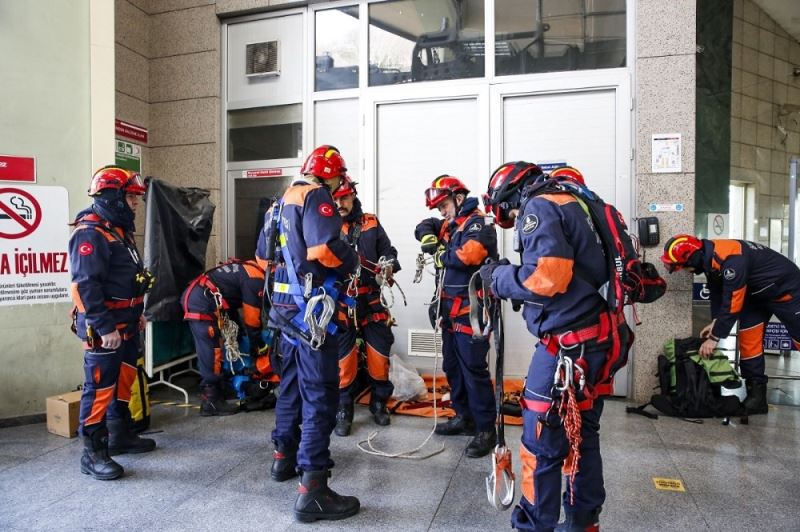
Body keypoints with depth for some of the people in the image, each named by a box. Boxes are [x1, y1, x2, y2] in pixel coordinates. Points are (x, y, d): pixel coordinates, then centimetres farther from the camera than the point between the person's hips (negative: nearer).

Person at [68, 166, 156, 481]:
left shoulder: (119, 230, 15)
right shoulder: (90, 233, -17)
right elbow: (87, 285, -24)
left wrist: (137, 313, 21)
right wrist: (104, 327, -25)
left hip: (125, 324, 10)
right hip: (103, 328, -10)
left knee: (124, 381, 18)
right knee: (99, 388, -3)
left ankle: (120, 436, 33)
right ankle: (93, 454, 8)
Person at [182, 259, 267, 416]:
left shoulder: (247, 268, 18)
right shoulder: (256, 279, -11)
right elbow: (251, 316, -7)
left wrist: (237, 327, 34)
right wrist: (258, 345, 6)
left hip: (192, 296, 10)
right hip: (202, 304, -10)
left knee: (210, 354, 16)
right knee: (211, 355, -4)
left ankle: (215, 396, 26)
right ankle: (211, 403, 5)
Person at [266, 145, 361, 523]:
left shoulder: (284, 199, 17)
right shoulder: (316, 197, -11)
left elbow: (268, 254, 23)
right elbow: (322, 249, -28)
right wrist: (351, 261, -10)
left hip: (286, 304, 10)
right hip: (312, 307, -10)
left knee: (292, 382, 21)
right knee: (319, 392, -6)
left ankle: (284, 455, 37)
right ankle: (312, 489, -2)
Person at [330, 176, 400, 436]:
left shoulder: (371, 223, 8)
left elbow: (388, 251, 11)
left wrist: (388, 264, -12)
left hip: (370, 299, 2)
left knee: (380, 351, 8)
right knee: (343, 356, 3)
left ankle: (379, 402, 29)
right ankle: (343, 410, 18)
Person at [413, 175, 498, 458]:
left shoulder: (478, 222, -11)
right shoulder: (450, 224, 15)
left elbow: (470, 254, -27)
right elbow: (424, 227, 21)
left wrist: (441, 256, -9)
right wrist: (429, 237, -2)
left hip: (471, 309, -9)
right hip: (451, 307, 10)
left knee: (473, 369, -7)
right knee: (452, 366, 16)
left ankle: (486, 430, 3)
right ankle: (464, 417, 30)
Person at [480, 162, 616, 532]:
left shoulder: (538, 207, -8)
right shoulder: (569, 203, 19)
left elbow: (548, 275, -23)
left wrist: (501, 278, -6)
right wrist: (513, 284, 11)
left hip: (567, 341, -10)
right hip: (597, 338, 10)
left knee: (541, 442, 1)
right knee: (583, 433, 19)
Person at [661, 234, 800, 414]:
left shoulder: (730, 259, -37)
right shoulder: (708, 257, -9)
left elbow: (732, 303, -33)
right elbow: (718, 291, 4)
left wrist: (715, 337, -25)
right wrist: (715, 322, -3)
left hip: (785, 288, -8)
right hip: (757, 293, 8)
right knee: (748, 340, 1)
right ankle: (756, 394, 5)